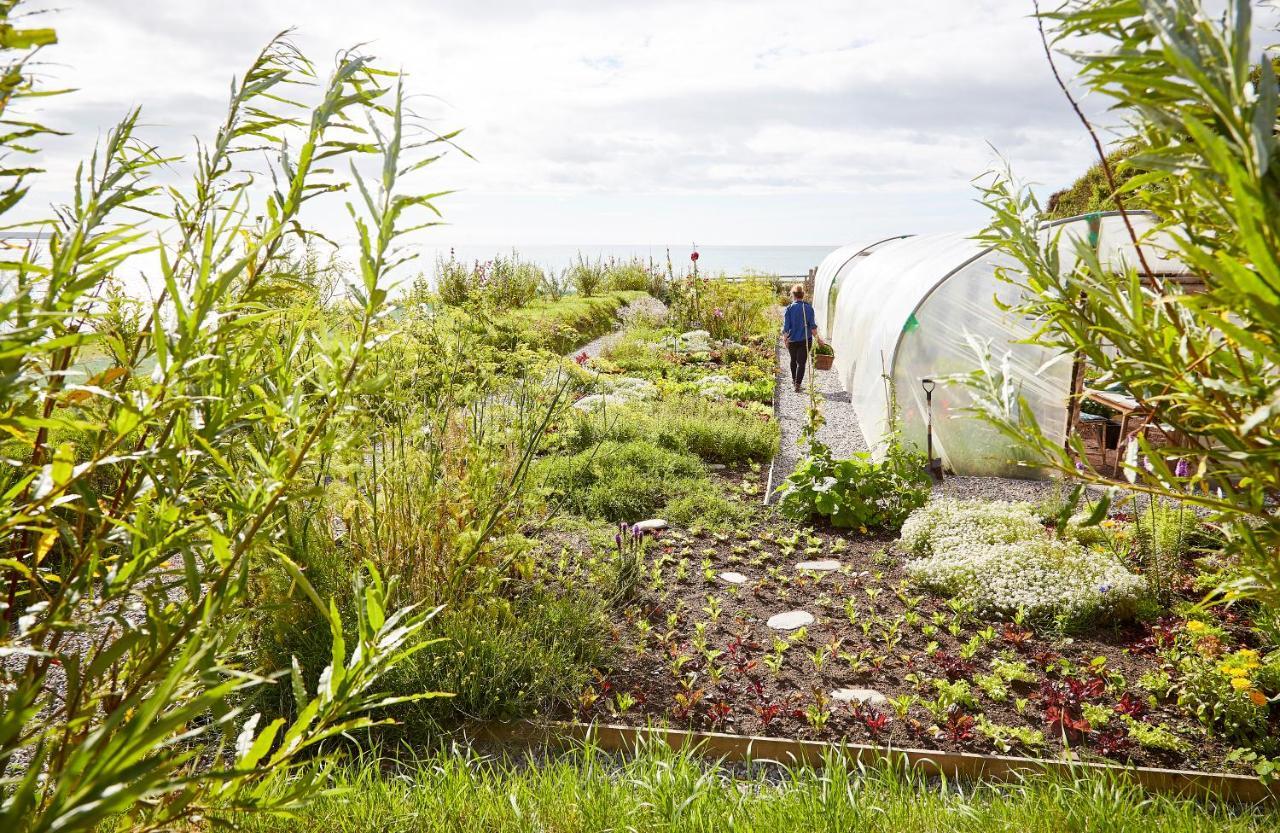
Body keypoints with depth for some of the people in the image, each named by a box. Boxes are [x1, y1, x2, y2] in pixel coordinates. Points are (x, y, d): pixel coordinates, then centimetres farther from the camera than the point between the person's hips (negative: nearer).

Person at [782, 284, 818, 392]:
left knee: (793, 360, 21)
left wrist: (785, 338, 5)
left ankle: (794, 379, 38)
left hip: (793, 340, 1)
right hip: (806, 340, -1)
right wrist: (817, 338, 3)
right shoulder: (809, 307, -5)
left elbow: (786, 326, -7)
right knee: (802, 362, 3)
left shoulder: (790, 308, -8)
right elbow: (813, 326, -5)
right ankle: (798, 384, -4)